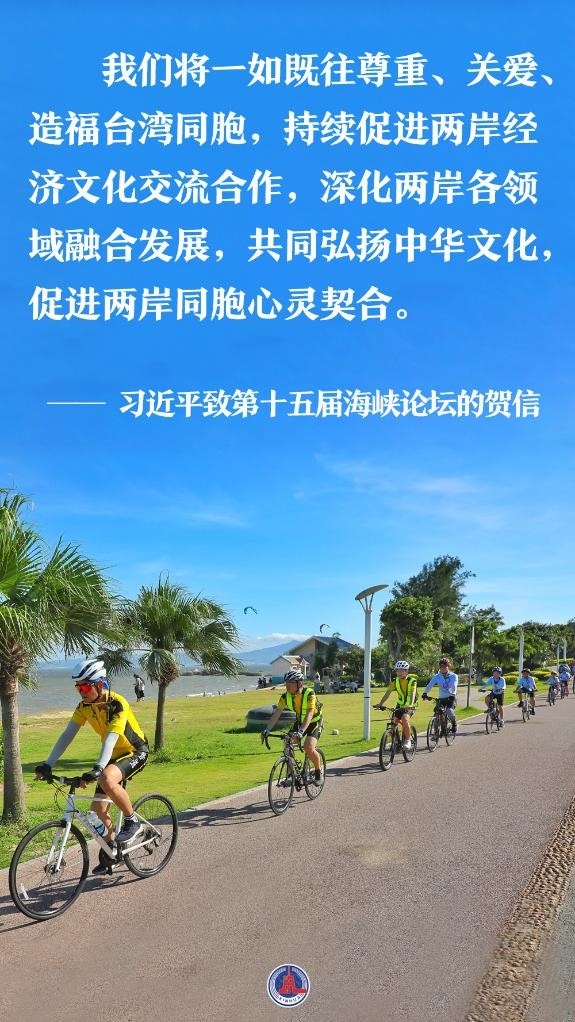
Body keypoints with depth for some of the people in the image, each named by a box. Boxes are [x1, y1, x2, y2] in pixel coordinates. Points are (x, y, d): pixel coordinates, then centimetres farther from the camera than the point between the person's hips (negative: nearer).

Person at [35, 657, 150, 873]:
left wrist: (96, 769, -49)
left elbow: (110, 739, -38)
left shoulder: (118, 704, -28)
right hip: (115, 756, 7)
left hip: (136, 752, -7)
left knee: (107, 779, -34)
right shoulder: (84, 706, -8)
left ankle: (133, 821, -14)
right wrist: (47, 764, -21)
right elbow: (67, 734, -11)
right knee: (98, 808, 2)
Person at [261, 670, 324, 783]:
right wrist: (267, 729, -32)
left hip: (314, 722, -5)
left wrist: (301, 731, -53)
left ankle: (318, 770, 3)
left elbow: (309, 715, -40)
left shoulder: (309, 694, -31)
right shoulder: (286, 696, -16)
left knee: (309, 748, -24)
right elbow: (277, 713, -19)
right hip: (300, 721, 5)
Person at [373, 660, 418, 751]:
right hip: (400, 705, 5)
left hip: (409, 706, -5)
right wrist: (380, 704, -25)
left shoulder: (412, 680, -16)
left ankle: (408, 740, -13)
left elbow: (413, 693, -29)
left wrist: (410, 705, -46)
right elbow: (388, 693, -12)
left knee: (404, 719, -29)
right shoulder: (395, 681, -5)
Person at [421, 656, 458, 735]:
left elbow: (454, 686, -21)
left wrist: (452, 695, -39)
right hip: (441, 698, 3)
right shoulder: (437, 676, 0)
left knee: (449, 711, -27)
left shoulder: (453, 676, -5)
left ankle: (454, 724, 4)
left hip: (450, 698, -3)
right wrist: (424, 693, -30)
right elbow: (429, 685, -13)